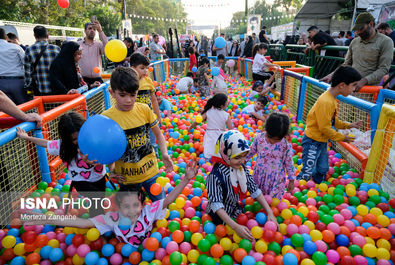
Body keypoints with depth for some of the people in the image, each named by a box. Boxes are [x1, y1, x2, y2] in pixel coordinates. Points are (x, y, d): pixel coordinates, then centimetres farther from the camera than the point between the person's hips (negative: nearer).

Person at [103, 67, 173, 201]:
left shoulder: (144, 109, -8)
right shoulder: (106, 117, -13)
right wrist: (111, 169, -12)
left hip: (150, 171, 1)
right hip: (126, 178, -1)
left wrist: (164, 154, -10)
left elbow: (158, 134, 3)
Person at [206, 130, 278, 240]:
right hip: (219, 218, -5)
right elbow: (217, 205, -31)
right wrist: (236, 227, -39)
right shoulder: (215, 176, -29)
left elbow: (255, 190, -5)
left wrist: (269, 212, -12)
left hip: (236, 212, 5)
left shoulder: (242, 168, -9)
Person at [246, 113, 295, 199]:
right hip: (259, 175, 3)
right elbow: (251, 151, 6)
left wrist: (291, 181, 2)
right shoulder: (259, 138, -13)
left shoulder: (286, 146, -18)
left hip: (276, 179, -2)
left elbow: (289, 164, -5)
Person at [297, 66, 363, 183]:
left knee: (323, 170, 20)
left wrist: (348, 125, 7)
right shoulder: (325, 102, -27)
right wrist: (342, 137, -13)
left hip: (323, 141, 10)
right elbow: (325, 128, -25)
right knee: (308, 172, -3)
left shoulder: (332, 99, 4)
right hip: (313, 142, -10)